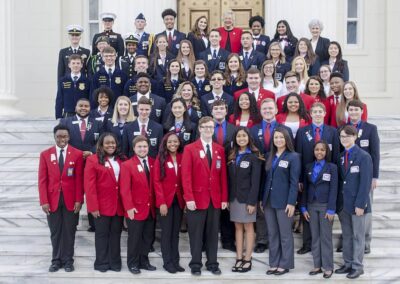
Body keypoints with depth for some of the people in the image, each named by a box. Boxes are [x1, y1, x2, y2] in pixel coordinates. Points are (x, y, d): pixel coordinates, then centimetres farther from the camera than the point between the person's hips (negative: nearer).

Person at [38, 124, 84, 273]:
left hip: (71, 200, -1)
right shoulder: (45, 154, 2)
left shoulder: (77, 154, -1)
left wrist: (79, 200, -7)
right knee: (55, 232, 9)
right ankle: (56, 260, 20)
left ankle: (68, 260, 18)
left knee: (69, 231, 7)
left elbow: (79, 179, -2)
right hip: (53, 199, 1)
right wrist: (44, 201, -7)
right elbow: (42, 180, 0)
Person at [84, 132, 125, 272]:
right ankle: (102, 263, 17)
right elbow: (89, 185, -10)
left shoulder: (121, 160, 9)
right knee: (102, 234, 6)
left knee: (116, 234, 11)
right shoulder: (93, 160, -6)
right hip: (102, 206, -4)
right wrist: (93, 206, -15)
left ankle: (115, 262, 21)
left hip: (119, 205, 4)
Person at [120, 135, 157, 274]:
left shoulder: (153, 163, 6)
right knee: (135, 238, 5)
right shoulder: (127, 165, -8)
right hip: (136, 209, -5)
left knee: (148, 237, 12)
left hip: (151, 208, 5)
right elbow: (125, 189, -13)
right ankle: (133, 263, 19)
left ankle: (144, 261, 26)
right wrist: (129, 207, -19)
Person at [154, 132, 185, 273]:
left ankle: (175, 261, 16)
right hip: (165, 201, -3)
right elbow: (157, 182, -7)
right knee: (166, 232, 3)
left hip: (179, 200, 3)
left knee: (176, 232, 10)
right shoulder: (160, 159, -4)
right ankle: (167, 262, 11)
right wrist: (162, 202, -13)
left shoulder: (182, 158, 5)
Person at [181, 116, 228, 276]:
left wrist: (224, 198, 3)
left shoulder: (219, 150, 9)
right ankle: (195, 264, 14)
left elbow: (223, 175, 8)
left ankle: (212, 263, 18)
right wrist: (189, 198, -15)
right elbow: (186, 175, -8)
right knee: (196, 234, 4)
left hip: (215, 199, 3)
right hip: (197, 198, -3)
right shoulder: (190, 149, -2)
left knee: (213, 233, 9)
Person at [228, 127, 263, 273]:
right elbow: (230, 179, 8)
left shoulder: (254, 156, -6)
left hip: (247, 197, -5)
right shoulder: (232, 156, 9)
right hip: (234, 197, 5)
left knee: (248, 227, 2)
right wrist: (227, 198, 3)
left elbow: (255, 181, -11)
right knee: (238, 227, 7)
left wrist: (252, 201, -17)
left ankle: (247, 260, 6)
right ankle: (239, 258, 12)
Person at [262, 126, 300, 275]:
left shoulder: (293, 157, -5)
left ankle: (285, 264, 12)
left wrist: (291, 202, -16)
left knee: (285, 234, 3)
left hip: (283, 201, -6)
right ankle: (274, 263, 18)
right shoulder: (271, 156, 12)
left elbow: (294, 182, -10)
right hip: (269, 200, 6)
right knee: (272, 234, 10)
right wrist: (262, 199, 10)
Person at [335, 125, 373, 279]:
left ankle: (357, 266, 13)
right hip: (342, 203, 6)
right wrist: (337, 201, 5)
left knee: (358, 236, 5)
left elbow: (366, 182, -13)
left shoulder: (363, 156, -9)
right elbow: (339, 180, 10)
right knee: (346, 236, 14)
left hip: (356, 203, -6)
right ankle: (347, 263, 23)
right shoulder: (340, 156, 10)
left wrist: (360, 204, -17)